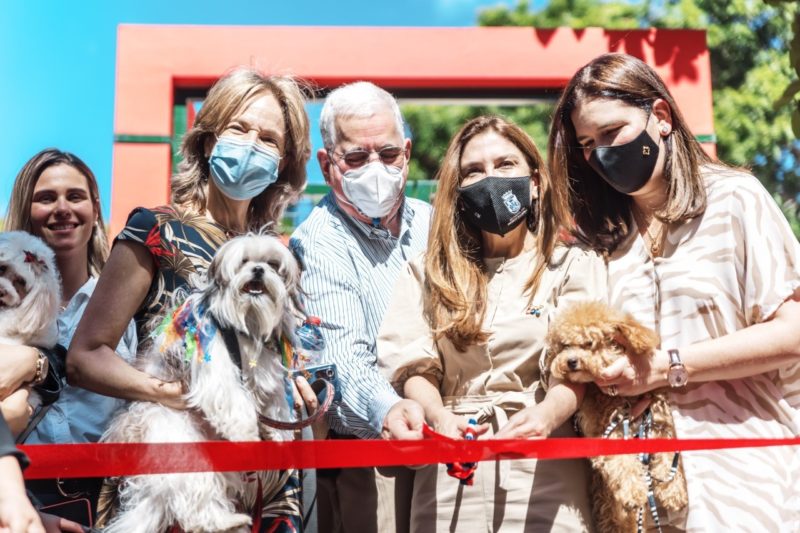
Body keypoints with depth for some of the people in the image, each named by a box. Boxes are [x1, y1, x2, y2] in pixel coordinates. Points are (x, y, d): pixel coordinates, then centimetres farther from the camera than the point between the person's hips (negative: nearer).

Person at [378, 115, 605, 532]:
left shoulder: (575, 266, 7)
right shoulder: (426, 274, 14)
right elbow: (412, 364, 3)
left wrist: (546, 415, -26)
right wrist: (439, 417, -17)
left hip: (543, 467, -1)